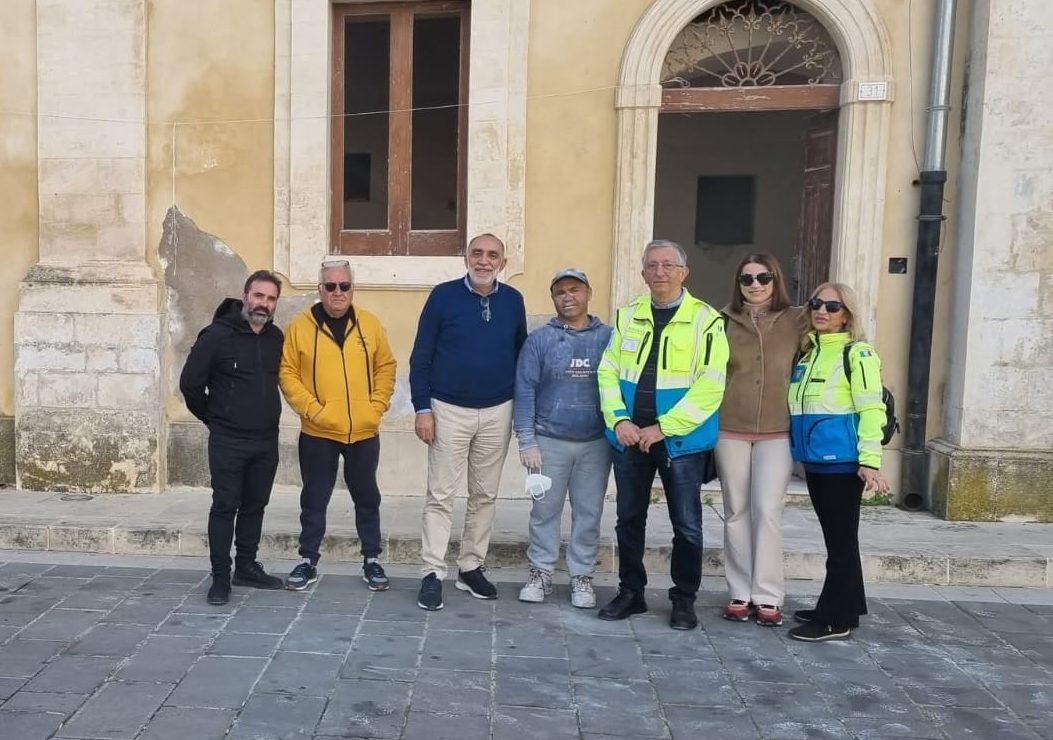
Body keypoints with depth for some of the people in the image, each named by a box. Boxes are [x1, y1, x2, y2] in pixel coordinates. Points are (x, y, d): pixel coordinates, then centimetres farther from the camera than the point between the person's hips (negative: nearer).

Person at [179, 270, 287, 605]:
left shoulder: (276, 337, 4)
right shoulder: (217, 334, -12)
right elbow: (190, 383, -7)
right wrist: (214, 418, 3)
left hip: (266, 440, 5)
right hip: (228, 441, -5)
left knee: (255, 505, 13)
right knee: (225, 507, 0)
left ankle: (246, 566, 26)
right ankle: (220, 576, 9)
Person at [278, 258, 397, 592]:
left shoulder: (370, 324, 2)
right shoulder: (301, 326, -4)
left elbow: (386, 366, 8)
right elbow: (287, 373, -4)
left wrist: (377, 405, -2)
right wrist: (311, 408, -12)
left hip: (364, 432, 2)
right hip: (318, 433, -1)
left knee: (367, 498, 12)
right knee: (314, 500, 10)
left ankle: (372, 560, 25)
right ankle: (308, 561, 24)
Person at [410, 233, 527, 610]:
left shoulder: (513, 300, 2)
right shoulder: (443, 295, -6)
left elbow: (521, 355, 11)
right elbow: (420, 356, -4)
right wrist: (422, 408, -9)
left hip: (497, 413, 3)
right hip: (449, 410, -3)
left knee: (485, 495, 10)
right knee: (440, 496, 0)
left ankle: (471, 568, 23)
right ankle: (432, 574, 7)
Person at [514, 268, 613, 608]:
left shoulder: (609, 337, 2)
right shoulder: (540, 339, 0)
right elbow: (524, 390, -3)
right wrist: (526, 441, -8)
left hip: (596, 443, 1)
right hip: (549, 441, 0)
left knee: (589, 512, 8)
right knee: (545, 509, 8)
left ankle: (581, 576, 21)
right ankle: (541, 572, 22)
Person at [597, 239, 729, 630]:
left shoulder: (705, 319, -6)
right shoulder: (628, 316, 7)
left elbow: (710, 385, -13)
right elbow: (608, 371, 5)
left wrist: (663, 427, -16)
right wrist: (619, 420, -9)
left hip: (681, 439, -4)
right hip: (630, 437, 4)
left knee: (686, 524, 5)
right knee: (629, 519, 13)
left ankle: (684, 600, 21)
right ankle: (630, 592, 28)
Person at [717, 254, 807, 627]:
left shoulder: (797, 321, 1)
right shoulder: (724, 321, 2)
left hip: (777, 432, -1)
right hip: (730, 430, 1)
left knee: (767, 511, -4)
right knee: (736, 512, 7)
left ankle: (768, 597, 6)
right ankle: (740, 594, 16)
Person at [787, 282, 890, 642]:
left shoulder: (857, 353, -9)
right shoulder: (808, 352, 15)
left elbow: (871, 409, -15)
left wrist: (870, 460, -22)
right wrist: (800, 446, 17)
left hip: (842, 460, -8)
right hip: (815, 459, 8)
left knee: (841, 537, 0)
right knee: (834, 535, 16)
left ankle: (835, 619, 6)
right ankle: (846, 606, 28)